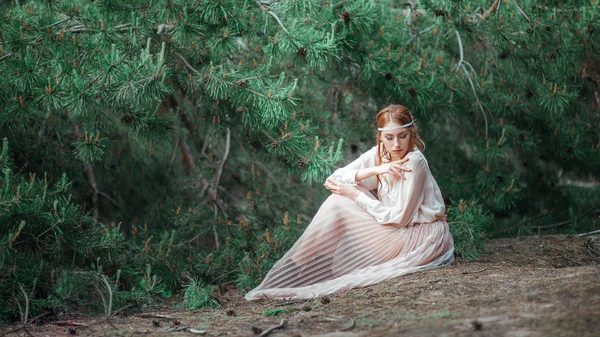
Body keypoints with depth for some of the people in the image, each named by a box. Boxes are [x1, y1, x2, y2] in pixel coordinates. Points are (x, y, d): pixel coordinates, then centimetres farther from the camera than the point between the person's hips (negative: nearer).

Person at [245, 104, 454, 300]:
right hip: (397, 231, 7)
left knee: (339, 206, -14)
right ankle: (297, 264, -5)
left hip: (422, 236, -7)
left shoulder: (414, 162, -19)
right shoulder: (380, 154, 1)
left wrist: (354, 194, -15)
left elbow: (399, 218, -20)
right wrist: (375, 170, -21)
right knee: (338, 200, -8)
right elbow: (334, 180, -6)